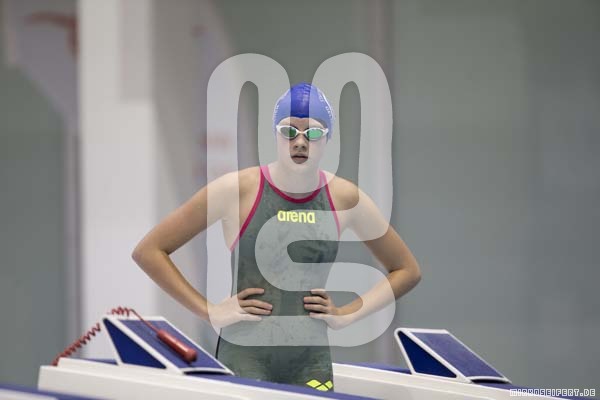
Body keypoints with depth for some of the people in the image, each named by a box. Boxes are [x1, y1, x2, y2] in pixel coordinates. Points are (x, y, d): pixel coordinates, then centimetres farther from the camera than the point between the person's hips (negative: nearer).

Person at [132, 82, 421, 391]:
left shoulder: (345, 198, 3)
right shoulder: (237, 190, -6)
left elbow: (408, 270, 16)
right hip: (242, 363, -3)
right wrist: (210, 312, -7)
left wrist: (347, 314, 4)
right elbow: (148, 251, -2)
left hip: (312, 368, 3)